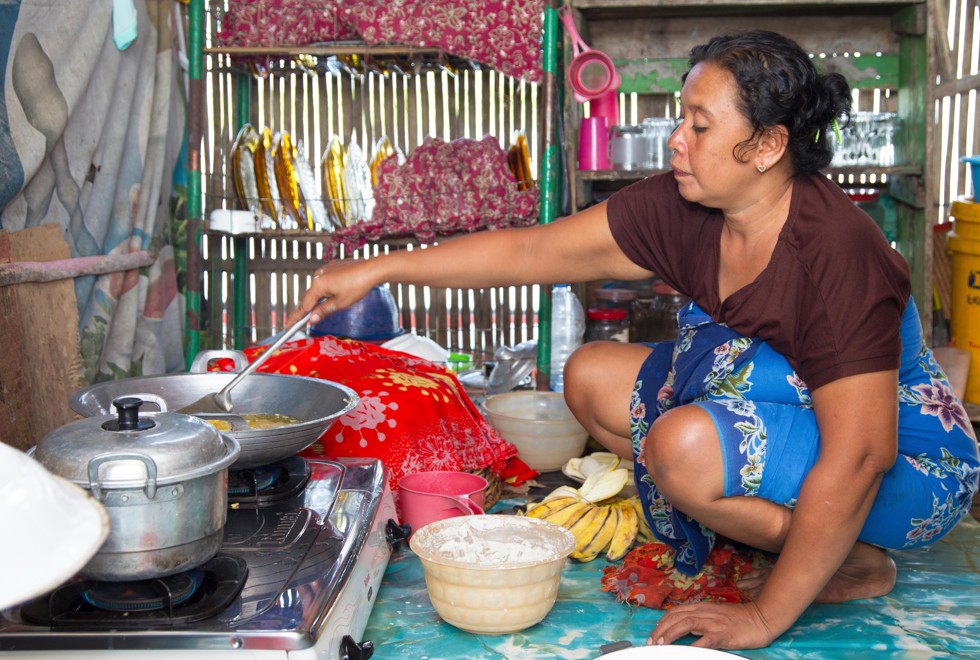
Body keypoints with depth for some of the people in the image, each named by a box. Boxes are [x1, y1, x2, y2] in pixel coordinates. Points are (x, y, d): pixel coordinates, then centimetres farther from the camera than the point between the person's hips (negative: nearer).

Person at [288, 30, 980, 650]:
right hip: (790, 412, 8)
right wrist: (378, 269, -7)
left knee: (685, 445, -33)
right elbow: (534, 250, -5)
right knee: (591, 375, 3)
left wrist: (764, 617, -29)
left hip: (913, 469, -8)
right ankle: (788, 526, 5)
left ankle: (859, 563, -6)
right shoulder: (681, 209, -10)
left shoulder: (836, 250, -32)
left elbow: (857, 456, -32)